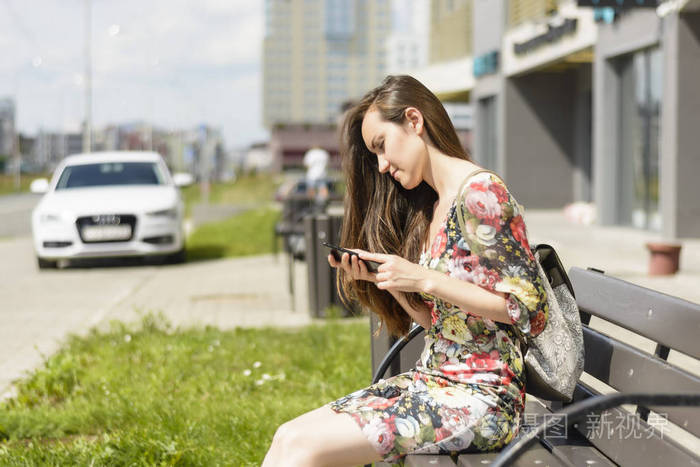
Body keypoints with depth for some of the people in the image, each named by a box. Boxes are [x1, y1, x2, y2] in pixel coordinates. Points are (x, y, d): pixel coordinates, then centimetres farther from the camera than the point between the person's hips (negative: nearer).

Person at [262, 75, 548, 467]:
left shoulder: (481, 193, -12)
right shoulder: (429, 206, 14)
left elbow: (531, 312, -16)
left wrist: (425, 279, -19)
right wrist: (383, 277, -1)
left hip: (481, 397, -8)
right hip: (430, 382, 8)